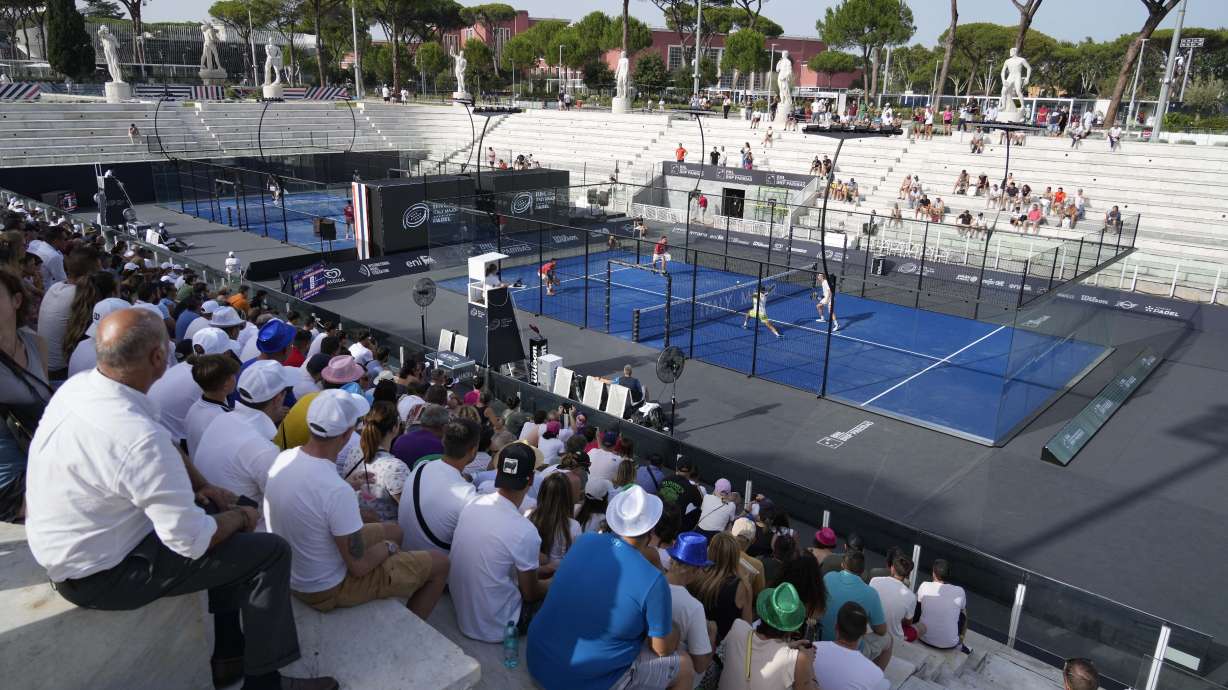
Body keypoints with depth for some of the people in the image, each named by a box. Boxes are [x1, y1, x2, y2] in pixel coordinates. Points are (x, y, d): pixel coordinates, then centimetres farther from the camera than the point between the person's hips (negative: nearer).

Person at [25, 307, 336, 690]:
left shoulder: (77, 385, -7)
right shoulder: (139, 437, -34)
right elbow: (193, 540, -26)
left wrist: (202, 486, 1)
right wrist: (239, 518, -8)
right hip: (99, 575, -9)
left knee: (229, 529, 18)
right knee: (271, 551, -7)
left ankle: (228, 657, 26)